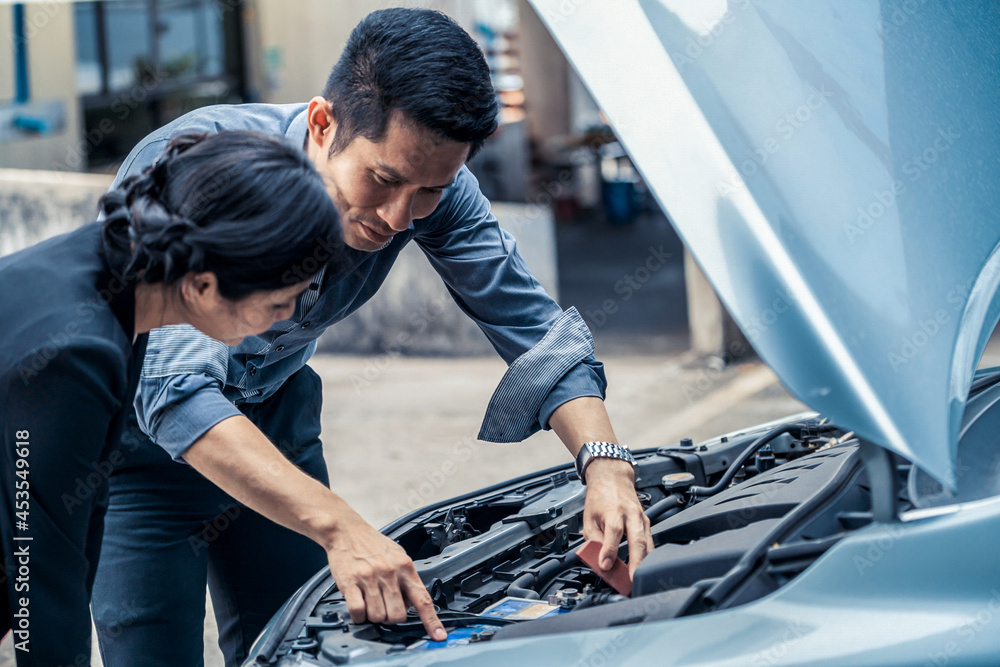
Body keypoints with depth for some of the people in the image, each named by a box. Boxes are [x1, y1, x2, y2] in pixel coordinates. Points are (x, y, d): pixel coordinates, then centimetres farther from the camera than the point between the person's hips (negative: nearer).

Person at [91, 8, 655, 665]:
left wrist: (605, 463, -32)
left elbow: (537, 328, -13)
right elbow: (176, 391, -47)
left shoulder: (430, 179, -20)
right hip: (140, 435, -4)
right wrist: (338, 525, -57)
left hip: (275, 413, 5)